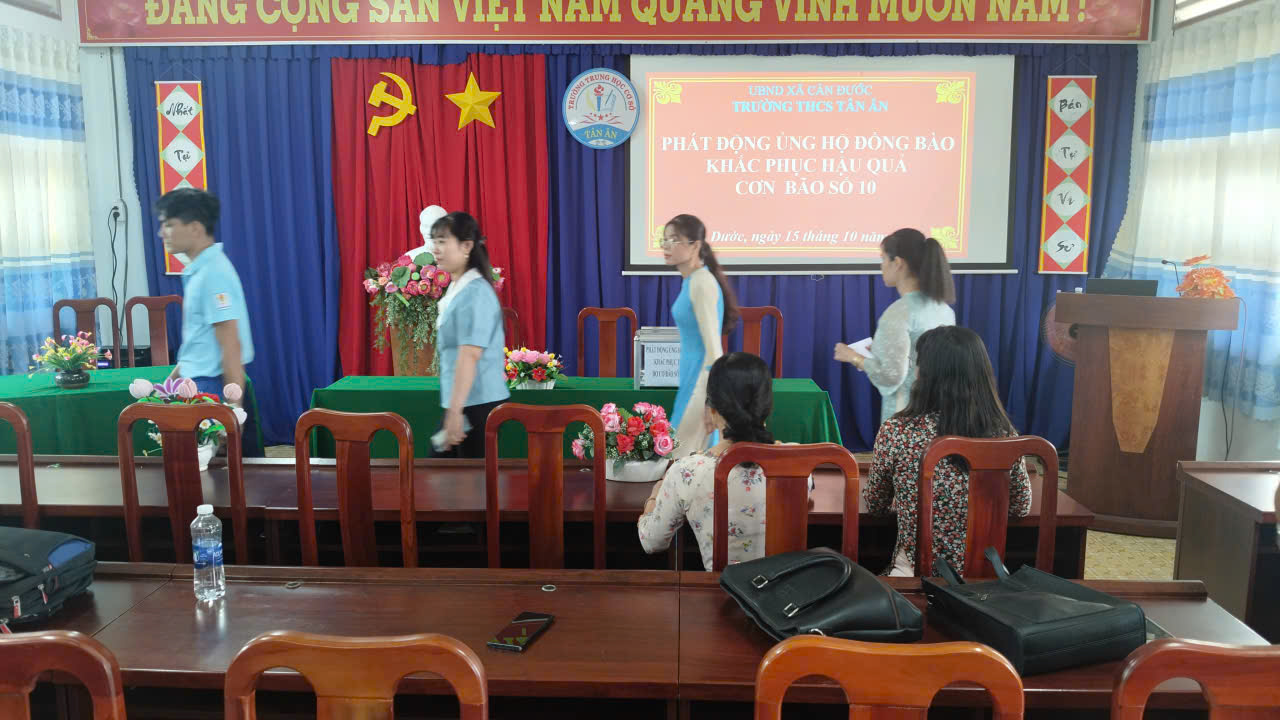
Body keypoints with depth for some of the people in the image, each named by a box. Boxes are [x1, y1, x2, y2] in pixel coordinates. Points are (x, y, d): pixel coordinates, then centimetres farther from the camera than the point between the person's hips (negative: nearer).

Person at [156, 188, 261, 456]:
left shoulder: (213, 273, -17)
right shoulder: (198, 271, 12)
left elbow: (231, 348, -21)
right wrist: (173, 379, 26)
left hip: (216, 389, -9)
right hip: (202, 385, 9)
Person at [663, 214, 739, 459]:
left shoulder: (701, 283, -17)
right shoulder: (691, 281, 11)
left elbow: (713, 346, -21)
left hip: (703, 378, -9)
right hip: (695, 375, 9)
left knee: (682, 458, -4)